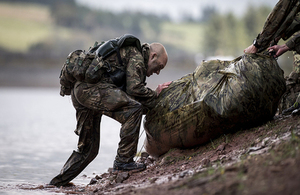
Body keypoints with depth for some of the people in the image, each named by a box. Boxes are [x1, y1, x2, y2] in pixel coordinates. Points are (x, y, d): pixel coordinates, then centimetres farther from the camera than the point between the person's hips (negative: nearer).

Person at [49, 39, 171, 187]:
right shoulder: (136, 57, 1)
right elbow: (134, 89, -14)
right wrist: (154, 95, 2)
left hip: (79, 91, 10)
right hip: (91, 87, -10)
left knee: (88, 149, 15)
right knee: (133, 109, -19)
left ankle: (56, 184, 19)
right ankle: (123, 161, -17)